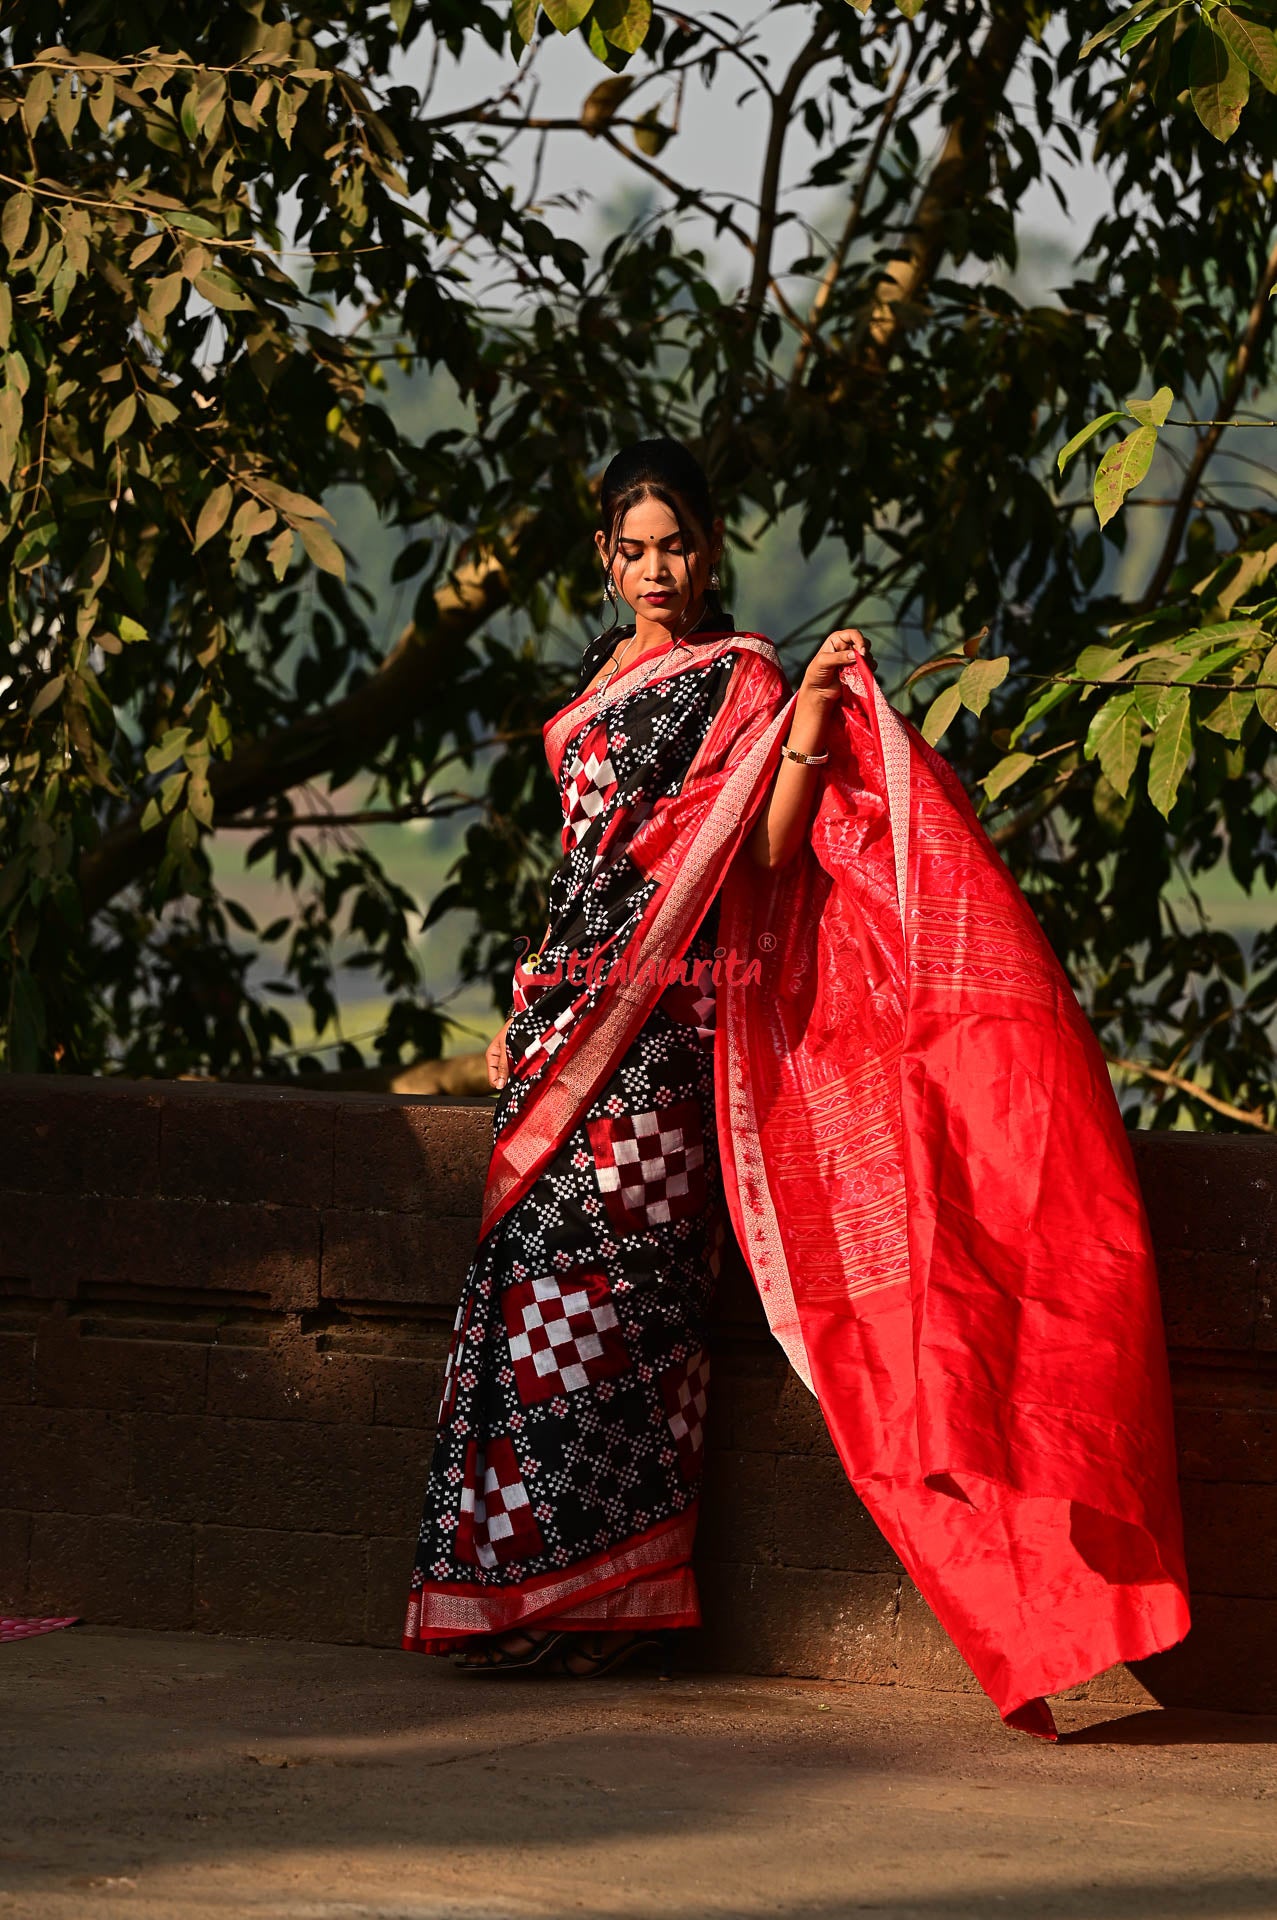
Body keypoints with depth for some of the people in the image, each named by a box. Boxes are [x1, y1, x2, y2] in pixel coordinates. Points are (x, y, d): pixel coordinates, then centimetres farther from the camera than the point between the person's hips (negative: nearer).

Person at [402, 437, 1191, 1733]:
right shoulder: (601, 676, 19)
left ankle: (593, 1590, -8)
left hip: (661, 1017, -7)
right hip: (572, 1000, 8)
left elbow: (764, 858, -13)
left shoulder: (741, 681, -3)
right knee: (533, 1265, 3)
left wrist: (807, 736, -25)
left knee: (597, 1270, -11)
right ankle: (522, 1596, 6)